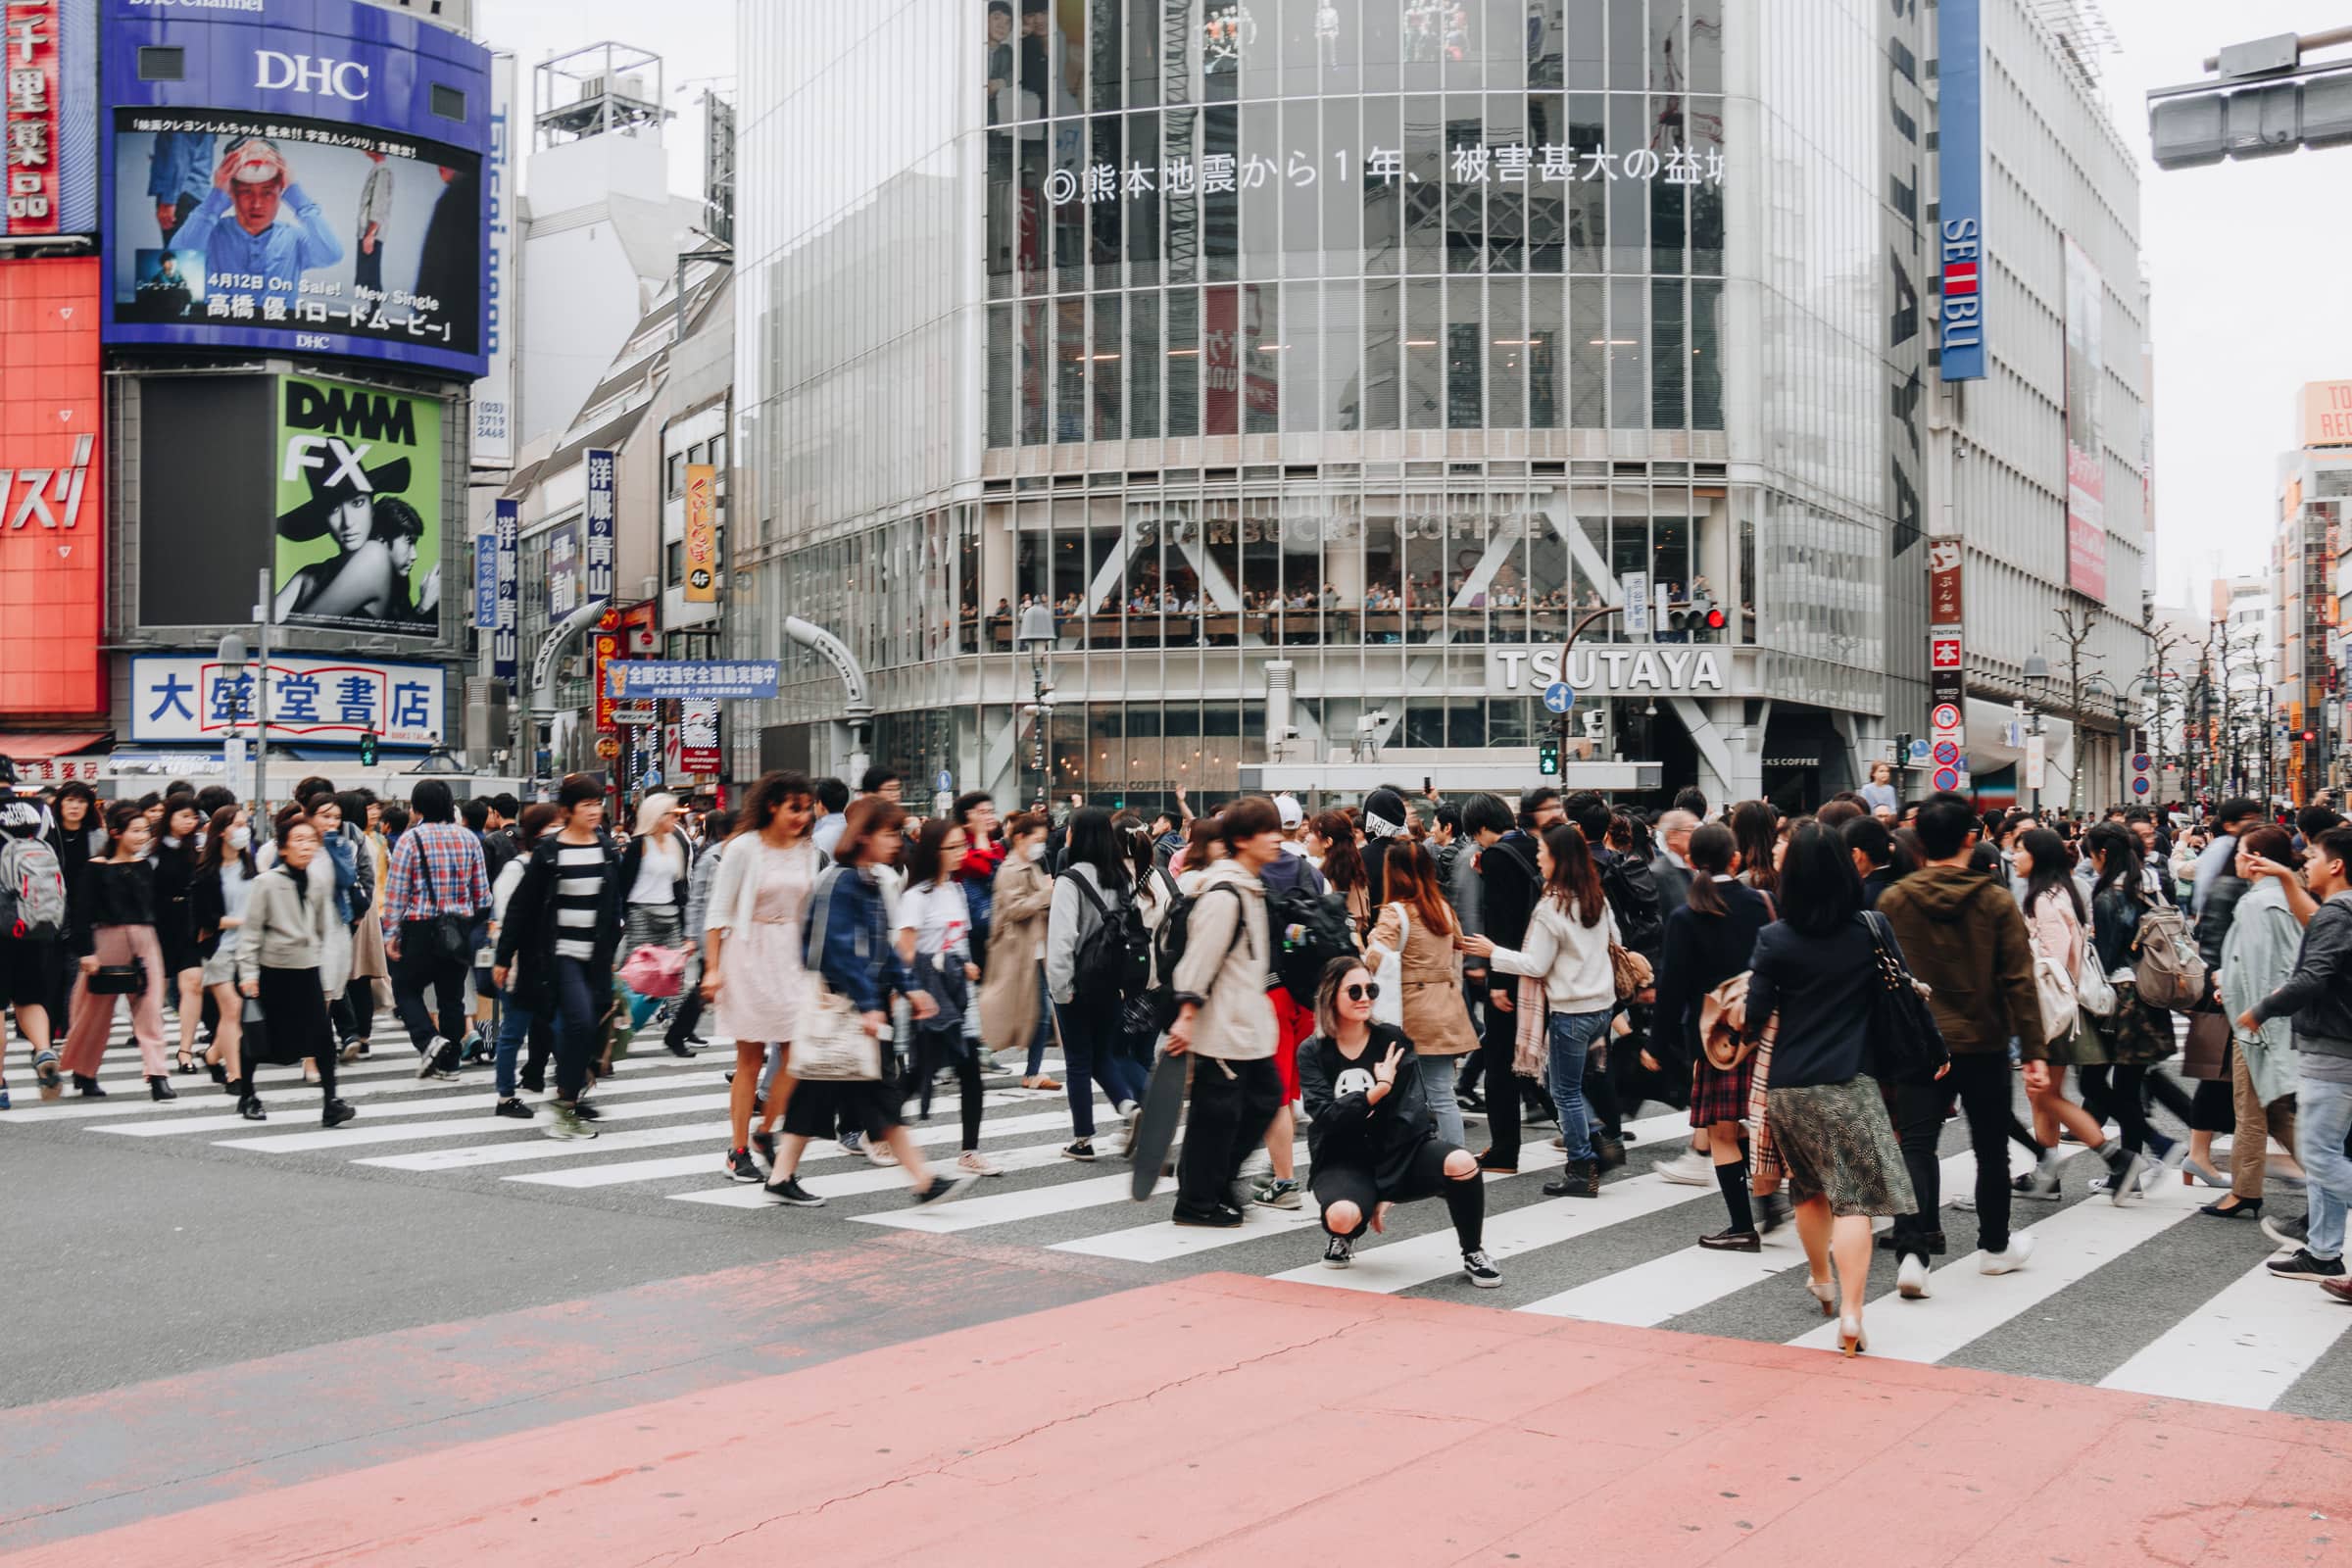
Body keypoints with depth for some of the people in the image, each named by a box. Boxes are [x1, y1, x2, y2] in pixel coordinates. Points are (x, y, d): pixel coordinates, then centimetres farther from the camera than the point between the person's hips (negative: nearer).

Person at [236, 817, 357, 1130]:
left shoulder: (320, 879, 5)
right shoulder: (267, 882, -7)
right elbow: (251, 929, -5)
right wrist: (248, 971, -10)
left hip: (307, 967, 3)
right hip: (272, 967, -3)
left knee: (322, 1034, -8)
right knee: (258, 1035, 8)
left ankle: (330, 1102, -9)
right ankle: (247, 1095, 27)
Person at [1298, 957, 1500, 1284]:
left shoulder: (1392, 1040, -2)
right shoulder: (1313, 1053, -1)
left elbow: (1408, 1116, -9)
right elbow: (1327, 1116, -13)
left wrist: (1385, 1192, -16)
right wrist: (1377, 1091, -25)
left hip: (1399, 1154, 1)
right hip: (1343, 1161, -1)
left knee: (1461, 1163, -30)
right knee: (1343, 1216, -35)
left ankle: (1473, 1254, -4)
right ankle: (1342, 1234, 6)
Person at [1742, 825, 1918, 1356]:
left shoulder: (1774, 939, -7)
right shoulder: (1869, 932, -4)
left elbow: (1754, 1018, -6)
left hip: (1787, 1087, 2)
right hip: (1849, 1083, -1)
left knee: (1809, 1188, 21)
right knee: (1853, 1197, -4)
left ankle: (1822, 1282, 41)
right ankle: (1851, 1312, -15)